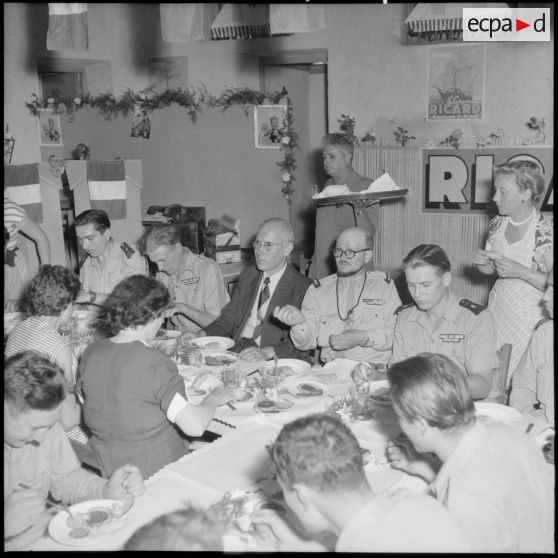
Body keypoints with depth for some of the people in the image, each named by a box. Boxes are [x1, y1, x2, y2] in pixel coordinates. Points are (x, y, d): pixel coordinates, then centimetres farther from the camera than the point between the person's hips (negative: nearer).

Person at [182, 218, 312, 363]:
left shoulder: (303, 288, -6)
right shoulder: (247, 275, 17)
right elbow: (228, 319, 16)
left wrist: (268, 352, -30)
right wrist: (202, 334, -2)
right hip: (235, 354, 6)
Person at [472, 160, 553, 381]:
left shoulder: (545, 231, -17)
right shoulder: (497, 225, 1)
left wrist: (521, 272, -25)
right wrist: (480, 262, -7)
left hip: (529, 315, -5)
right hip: (498, 308, 5)